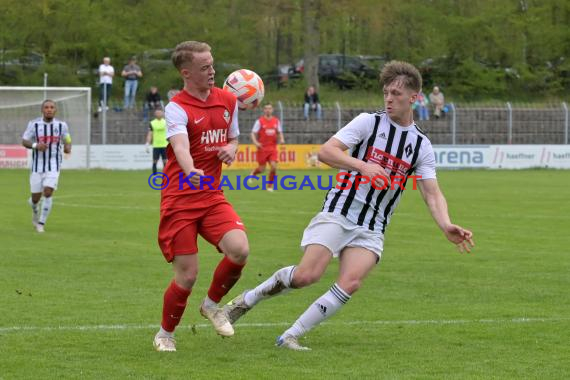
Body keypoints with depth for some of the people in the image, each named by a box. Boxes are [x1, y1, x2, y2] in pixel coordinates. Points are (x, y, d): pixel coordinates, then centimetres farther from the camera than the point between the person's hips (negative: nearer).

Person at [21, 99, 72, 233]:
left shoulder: (62, 125, 0)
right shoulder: (34, 124, -4)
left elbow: (67, 141, 12)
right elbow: (24, 141, -1)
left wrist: (68, 148, -11)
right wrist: (35, 145, -21)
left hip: (53, 166, 0)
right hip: (37, 165, 0)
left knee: (48, 193, -17)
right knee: (36, 196, 3)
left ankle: (41, 223, -3)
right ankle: (34, 207, 42)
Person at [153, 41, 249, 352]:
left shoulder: (228, 100, 10)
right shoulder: (177, 108, -11)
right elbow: (180, 145, -30)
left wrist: (231, 149, 0)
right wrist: (191, 172, -51)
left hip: (212, 197, 5)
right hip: (179, 200, -5)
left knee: (239, 249, -19)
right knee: (187, 275, -7)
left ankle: (212, 304, 9)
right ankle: (165, 335, 17)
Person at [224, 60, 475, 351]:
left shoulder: (422, 145, 9)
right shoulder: (369, 122, 0)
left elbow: (432, 194, 3)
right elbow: (325, 152, -10)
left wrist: (446, 226, -16)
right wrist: (363, 166, -25)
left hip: (371, 229, 3)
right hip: (337, 214, -3)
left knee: (350, 284, -19)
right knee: (306, 276, -18)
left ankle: (291, 336, -8)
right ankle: (247, 300, 7)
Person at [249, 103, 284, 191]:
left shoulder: (276, 121, 6)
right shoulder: (260, 121, -5)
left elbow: (279, 132, 17)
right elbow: (253, 133, -5)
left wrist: (281, 139, -4)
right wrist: (256, 142, -22)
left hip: (273, 148, 3)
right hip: (262, 148, -3)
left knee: (274, 166, -12)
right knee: (262, 169, 1)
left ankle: (270, 185, 5)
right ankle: (253, 173, 36)